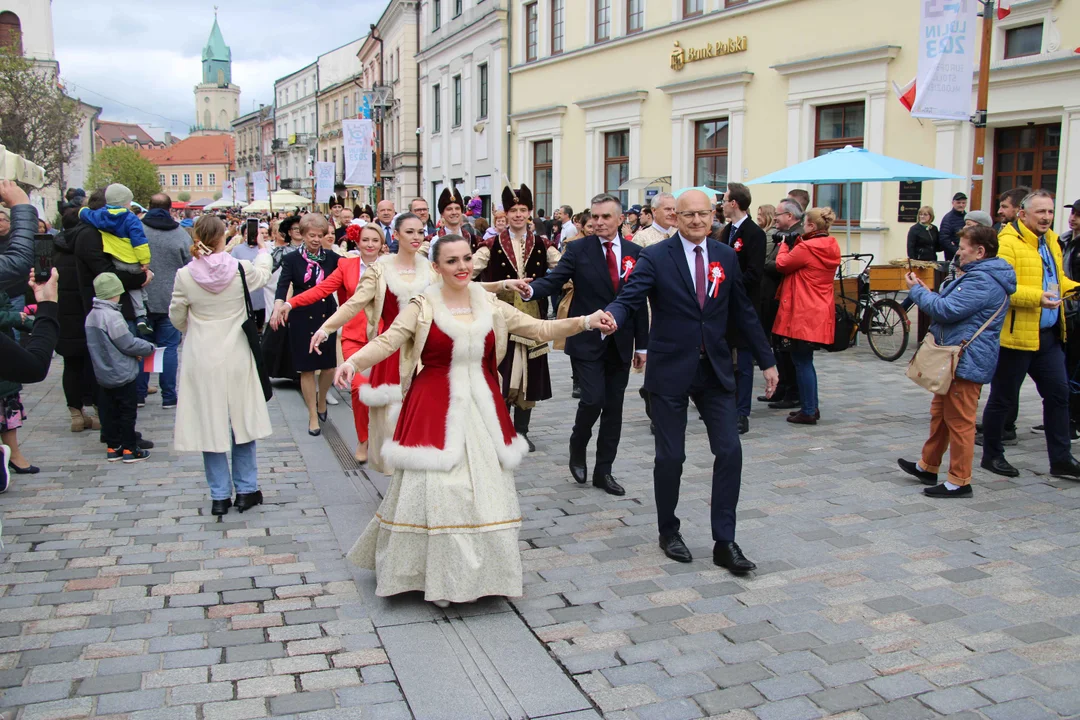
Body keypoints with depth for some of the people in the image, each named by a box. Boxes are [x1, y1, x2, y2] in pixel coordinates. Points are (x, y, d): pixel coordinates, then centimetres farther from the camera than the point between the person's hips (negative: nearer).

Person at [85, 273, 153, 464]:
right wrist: (149, 348, -3)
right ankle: (129, 450, 7)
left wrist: (134, 352, 9)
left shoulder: (91, 316, 6)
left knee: (109, 411, 14)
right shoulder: (112, 316, -21)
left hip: (103, 375, 8)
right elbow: (128, 343, -19)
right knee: (128, 412, 2)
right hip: (122, 375, -8)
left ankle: (112, 447, 21)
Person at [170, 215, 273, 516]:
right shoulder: (241, 270, -10)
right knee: (241, 421, 12)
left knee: (210, 424, 7)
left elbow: (176, 317, 4)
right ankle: (246, 490, 18)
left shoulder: (185, 276, -10)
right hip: (236, 358, 0)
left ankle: (220, 496, 13)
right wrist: (264, 250, 35)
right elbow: (264, 273, 14)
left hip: (202, 359, 0)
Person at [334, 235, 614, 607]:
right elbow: (386, 342, -12)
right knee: (436, 490, -1)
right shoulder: (422, 307, -4)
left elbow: (541, 329, 5)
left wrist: (585, 322, -7)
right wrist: (352, 361, -30)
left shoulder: (490, 306, 6)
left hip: (482, 410, 4)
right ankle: (437, 576, 15)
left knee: (485, 489, 7)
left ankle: (480, 571, 23)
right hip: (435, 410, -3)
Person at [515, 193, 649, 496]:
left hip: (620, 343, 3)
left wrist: (642, 345, 8)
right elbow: (554, 279, -13)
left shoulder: (634, 253, 6)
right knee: (593, 400, -12)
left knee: (613, 408, 7)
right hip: (586, 342, -3)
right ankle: (578, 446, 19)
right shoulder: (578, 250, -2)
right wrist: (531, 289, -35)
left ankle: (603, 471, 20)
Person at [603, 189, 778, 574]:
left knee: (730, 452, -1)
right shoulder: (655, 257, -7)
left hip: (715, 370, 4)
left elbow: (743, 312, 11)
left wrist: (766, 361, 13)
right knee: (670, 456, 4)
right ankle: (669, 532, 26)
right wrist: (612, 317, -43)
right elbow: (629, 298, -19)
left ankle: (724, 542, 10)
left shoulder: (726, 257, 6)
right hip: (671, 371, -3)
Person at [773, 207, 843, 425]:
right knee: (805, 361, 18)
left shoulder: (807, 248, -17)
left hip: (803, 315, -9)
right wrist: (798, 243, 11)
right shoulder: (832, 248, 9)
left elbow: (782, 264, -6)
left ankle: (808, 411, 4)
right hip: (820, 314, 9)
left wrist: (785, 244, 9)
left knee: (802, 362, -1)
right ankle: (811, 407, 24)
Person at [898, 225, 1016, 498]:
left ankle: (959, 481, 4)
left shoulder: (984, 281, -20)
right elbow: (955, 308, 20)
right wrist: (928, 293, 8)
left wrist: (917, 291, -11)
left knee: (959, 421, -4)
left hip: (967, 361, -11)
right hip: (956, 358, 11)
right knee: (940, 414, 20)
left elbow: (947, 310, -24)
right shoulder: (979, 275, 15)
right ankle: (928, 467, 32)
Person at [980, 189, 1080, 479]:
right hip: (1016, 334, -8)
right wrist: (1037, 297, -32)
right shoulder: (1008, 242, -14)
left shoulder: (1051, 241, 14)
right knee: (1003, 398, 4)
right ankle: (991, 455, 19)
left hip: (1048, 335, 8)